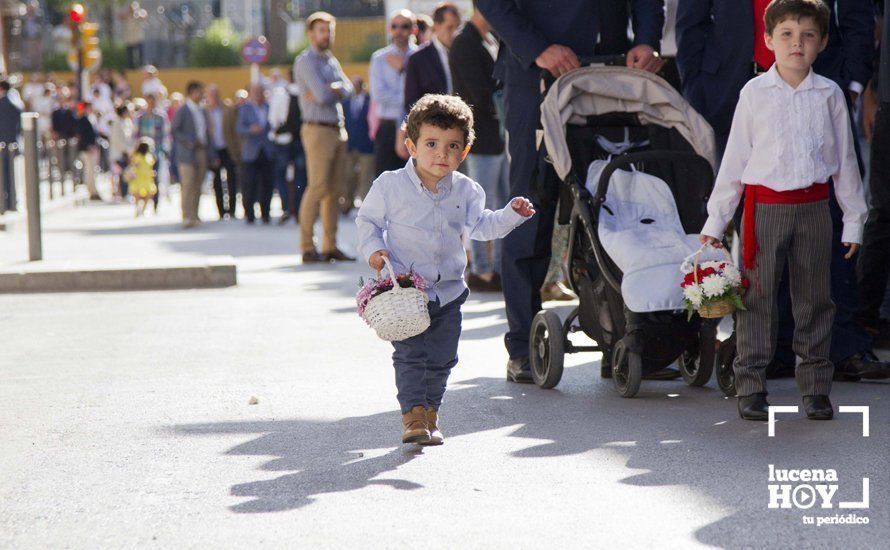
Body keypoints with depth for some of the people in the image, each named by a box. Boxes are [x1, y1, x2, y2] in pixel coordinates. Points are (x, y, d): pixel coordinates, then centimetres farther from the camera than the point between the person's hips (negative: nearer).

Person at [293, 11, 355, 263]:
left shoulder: (332, 61, 20)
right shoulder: (306, 61, -6)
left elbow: (348, 89, 3)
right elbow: (323, 96, -18)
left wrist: (328, 91, -14)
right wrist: (331, 91, 3)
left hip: (338, 130, 8)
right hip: (318, 129, -8)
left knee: (334, 190, 5)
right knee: (318, 187, -12)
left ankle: (330, 247, 7)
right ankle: (307, 248, -12)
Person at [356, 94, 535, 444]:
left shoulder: (465, 190, 2)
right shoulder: (391, 185, -9)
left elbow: (481, 226, 12)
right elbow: (367, 219, 1)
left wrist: (511, 215, -2)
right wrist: (373, 248, -15)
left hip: (447, 291, 4)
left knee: (441, 358, 8)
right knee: (410, 355, -9)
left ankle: (430, 412, 22)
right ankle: (413, 415, -4)